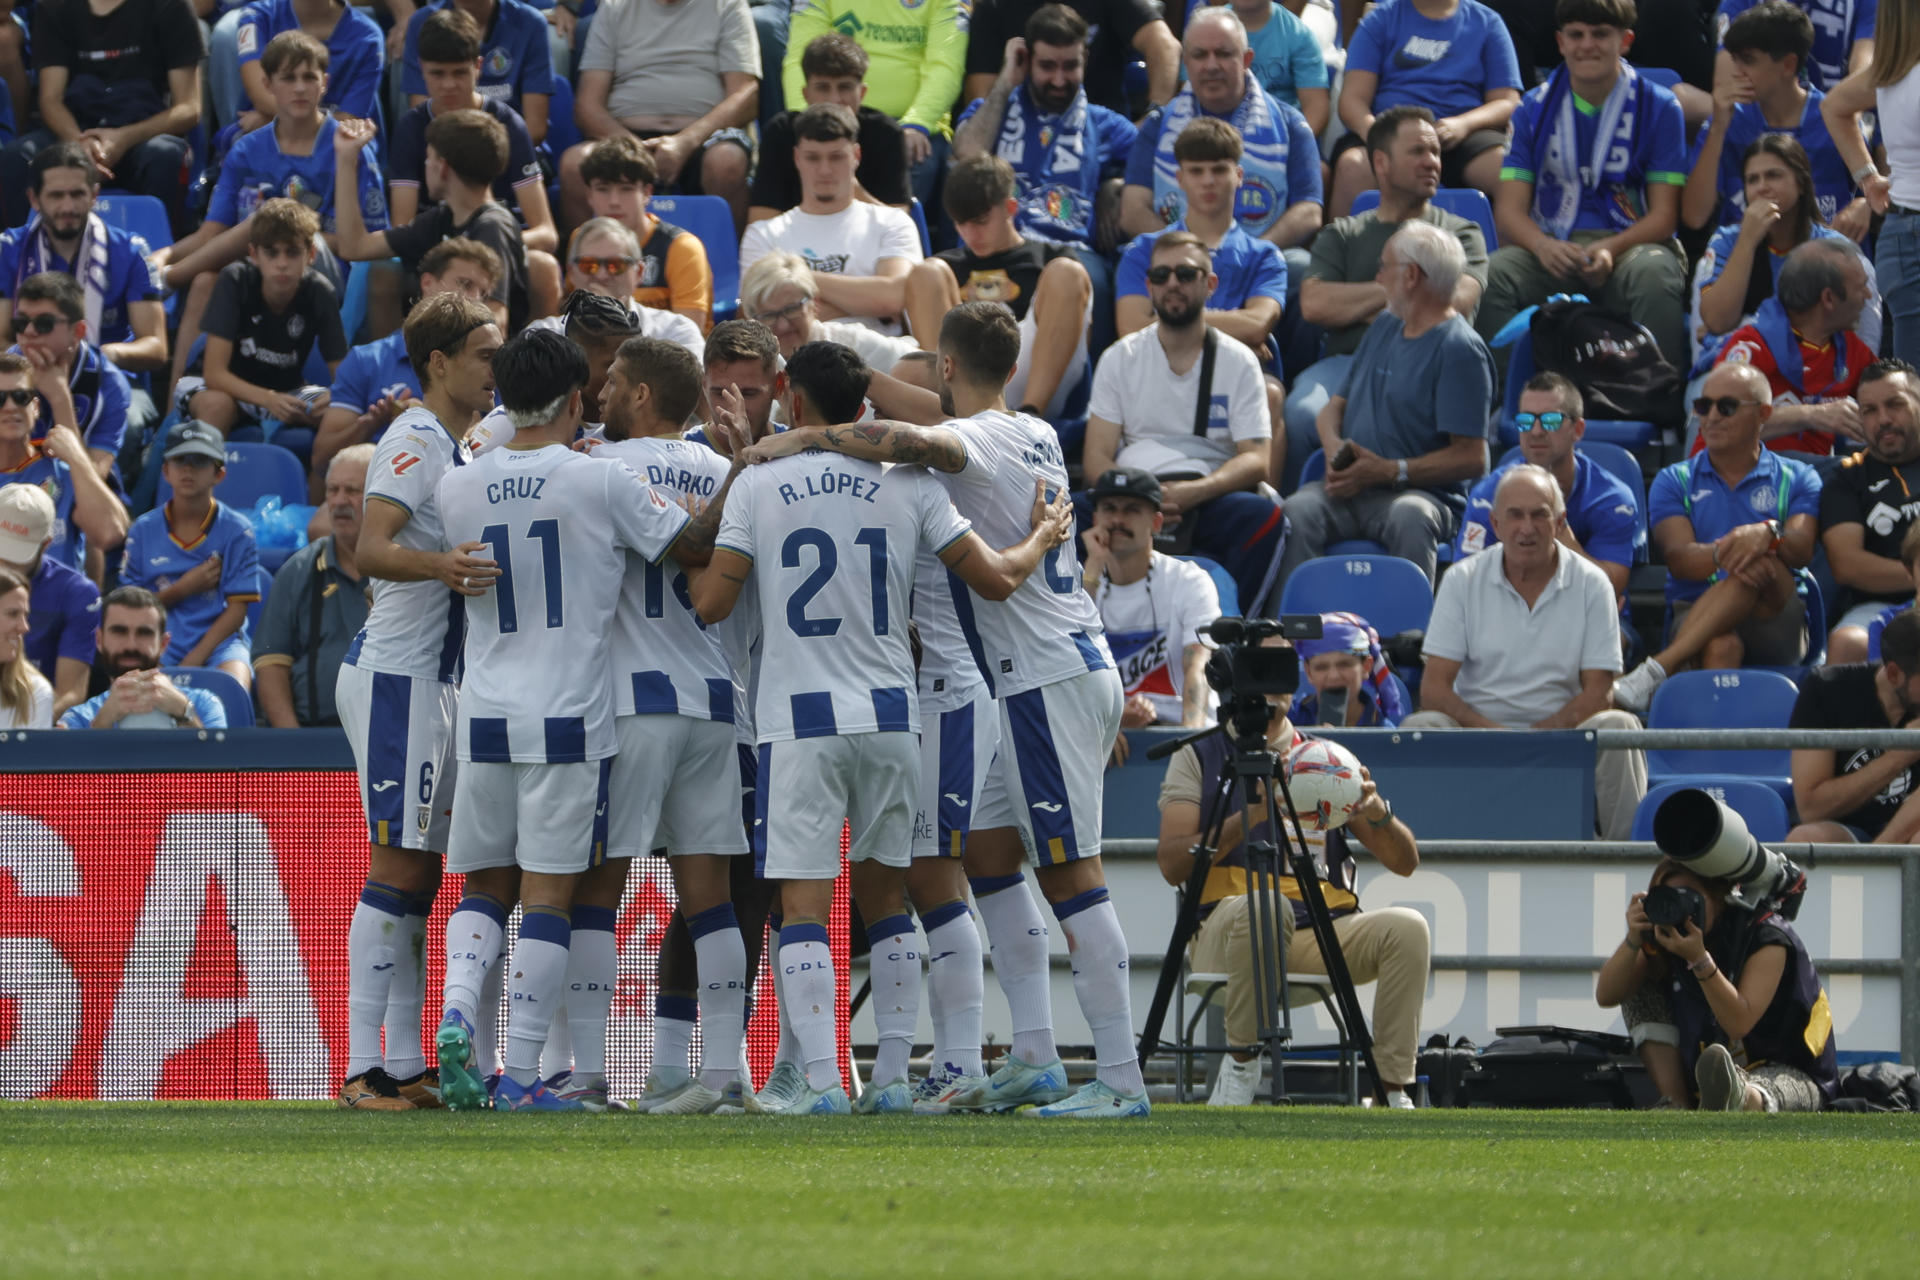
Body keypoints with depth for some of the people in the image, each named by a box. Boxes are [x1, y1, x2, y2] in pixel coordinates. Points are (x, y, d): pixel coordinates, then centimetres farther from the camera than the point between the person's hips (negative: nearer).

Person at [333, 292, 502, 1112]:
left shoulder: (460, 445, 16)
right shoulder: (414, 441, -13)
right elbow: (369, 550, -27)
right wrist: (440, 565, -46)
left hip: (429, 681, 10)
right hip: (394, 676, -10)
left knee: (420, 875, 9)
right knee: (398, 869, -12)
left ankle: (404, 1066, 10)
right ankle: (363, 1068, -14)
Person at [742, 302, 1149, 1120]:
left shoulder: (977, 442, -13)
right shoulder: (1038, 438, 14)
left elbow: (916, 443, -36)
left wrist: (804, 439, -25)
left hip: (1048, 679, -9)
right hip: (1073, 665, 10)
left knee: (1070, 874, -9)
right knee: (987, 854, 14)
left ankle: (1120, 1077, -11)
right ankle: (1033, 1059, 12)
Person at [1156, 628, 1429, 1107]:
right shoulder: (1198, 756, 12)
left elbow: (1404, 862, 13)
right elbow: (1173, 864, -2)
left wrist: (1376, 812, -9)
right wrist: (1248, 816, -15)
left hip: (1325, 935, 3)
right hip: (1223, 930, -3)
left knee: (1406, 926, -25)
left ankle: (1396, 1092, -23)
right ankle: (1241, 1064, -20)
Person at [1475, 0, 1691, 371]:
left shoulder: (1658, 108, 5)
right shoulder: (1534, 108, 12)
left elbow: (1664, 215, 1)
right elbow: (1510, 208, 5)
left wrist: (1611, 250, -20)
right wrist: (1543, 246, -19)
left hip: (1630, 243, -2)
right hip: (1552, 247, 2)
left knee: (1655, 276, -38)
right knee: (1492, 275, -30)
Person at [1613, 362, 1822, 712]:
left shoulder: (1797, 479, 15)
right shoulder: (1674, 482, 16)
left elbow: (1802, 549, -5)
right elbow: (1679, 558, -3)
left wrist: (1768, 534, -30)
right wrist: (1722, 554, -27)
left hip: (1776, 623, 0)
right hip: (1695, 611, 0)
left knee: (1759, 561, -34)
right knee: (1720, 647, -37)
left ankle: (1658, 668, -44)